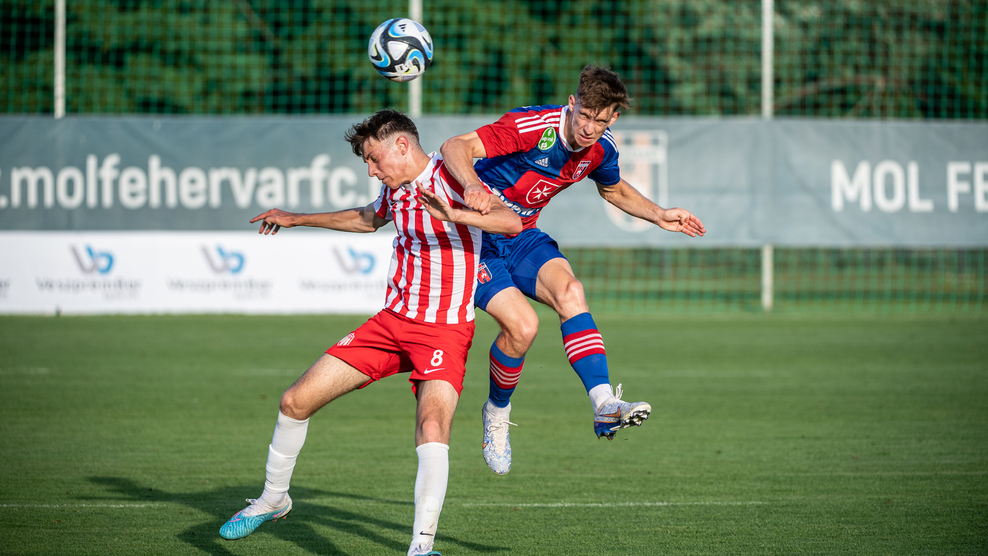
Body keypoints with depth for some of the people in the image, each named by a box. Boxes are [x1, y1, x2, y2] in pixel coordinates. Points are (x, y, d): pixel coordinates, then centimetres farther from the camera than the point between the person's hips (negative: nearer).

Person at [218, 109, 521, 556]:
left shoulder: (449, 178, -13)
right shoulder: (394, 188, 10)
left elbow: (511, 222, -28)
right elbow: (368, 219, 35)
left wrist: (454, 215, -43)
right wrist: (297, 219, 41)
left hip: (444, 330, -7)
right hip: (392, 319, 7)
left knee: (432, 426, -31)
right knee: (296, 401, 4)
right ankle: (272, 500, 26)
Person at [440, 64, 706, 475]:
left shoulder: (601, 150, -4)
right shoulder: (533, 127, -26)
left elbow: (615, 190, 21)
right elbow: (455, 147, -33)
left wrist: (659, 217, 6)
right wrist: (471, 184, -54)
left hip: (522, 238, 5)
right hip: (477, 240, -5)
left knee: (568, 291, -25)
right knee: (522, 325, -24)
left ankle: (604, 405, -34)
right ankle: (497, 411, 5)